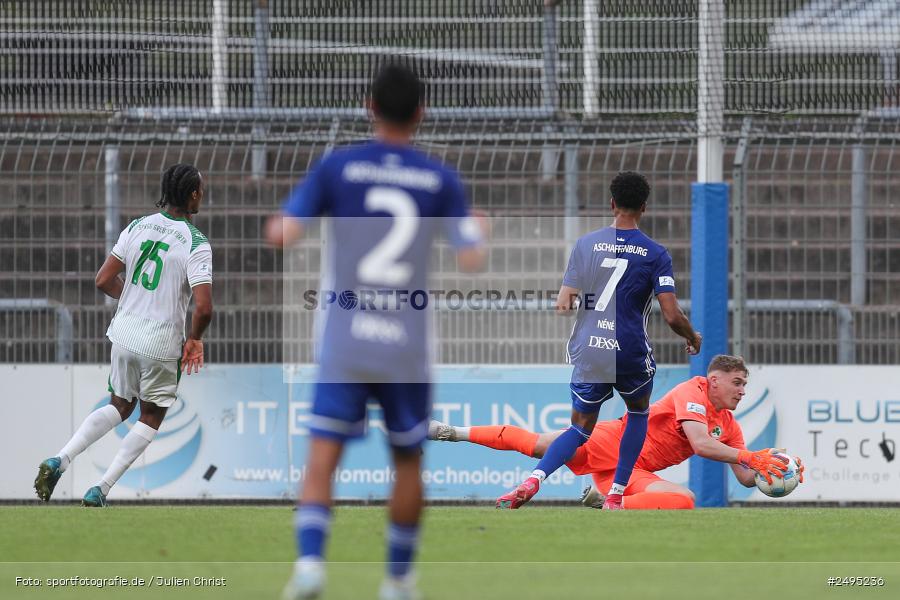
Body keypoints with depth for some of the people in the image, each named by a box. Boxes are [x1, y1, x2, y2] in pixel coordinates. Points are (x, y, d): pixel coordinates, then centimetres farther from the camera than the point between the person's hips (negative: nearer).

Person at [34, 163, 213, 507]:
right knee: (151, 418, 15)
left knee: (120, 406, 24)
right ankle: (100, 491, 6)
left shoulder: (138, 226, 0)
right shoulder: (196, 243, -16)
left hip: (125, 334, 5)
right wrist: (194, 338, -3)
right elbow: (203, 308, -23)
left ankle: (59, 462, 6)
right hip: (161, 345, -5)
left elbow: (104, 281, 1)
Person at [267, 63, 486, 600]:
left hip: (344, 344, -1)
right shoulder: (441, 181, 0)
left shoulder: (336, 168, -1)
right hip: (408, 348, 1)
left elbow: (282, 236, -6)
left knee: (322, 460, -3)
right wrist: (480, 230, 18)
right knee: (409, 463, 17)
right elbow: (472, 260, -4)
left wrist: (275, 223, 17)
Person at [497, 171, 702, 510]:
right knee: (638, 412, 28)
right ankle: (615, 497, 19)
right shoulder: (655, 254, -4)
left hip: (588, 354, 2)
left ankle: (533, 480, -12)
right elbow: (672, 316, -9)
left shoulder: (586, 244, 2)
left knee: (581, 428, 15)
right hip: (631, 352, -2)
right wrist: (693, 338, 11)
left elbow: (563, 304, -2)